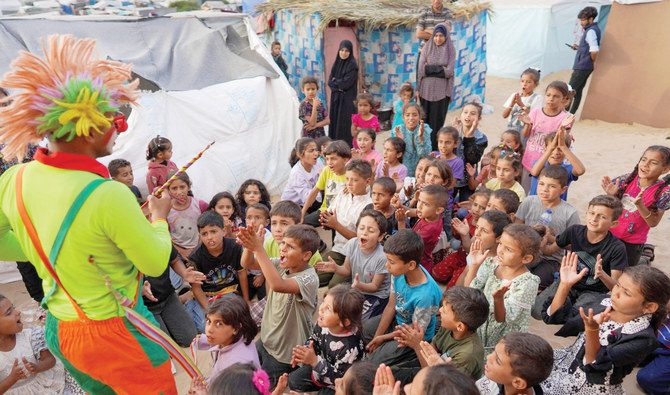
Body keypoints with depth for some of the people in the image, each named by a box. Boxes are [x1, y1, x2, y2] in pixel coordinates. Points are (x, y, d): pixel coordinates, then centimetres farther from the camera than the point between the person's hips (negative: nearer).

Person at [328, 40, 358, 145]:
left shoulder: (352, 65, -7)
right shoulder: (336, 64, 13)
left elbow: (346, 83, -16)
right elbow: (330, 81, 5)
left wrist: (335, 81, 0)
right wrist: (339, 87, -12)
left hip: (347, 100, -6)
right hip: (335, 98, 6)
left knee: (344, 124, -7)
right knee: (334, 123, 5)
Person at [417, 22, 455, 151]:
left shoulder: (451, 50, 2)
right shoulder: (426, 48, 4)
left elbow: (449, 72, -8)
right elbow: (421, 70, -4)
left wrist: (430, 68, -9)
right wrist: (440, 69, -7)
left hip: (442, 90, -1)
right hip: (426, 88, 1)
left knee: (438, 119, 3)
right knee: (424, 118, 2)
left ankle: (436, 148, 10)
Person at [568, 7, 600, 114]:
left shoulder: (591, 31, -16)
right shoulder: (593, 29, 15)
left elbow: (594, 50, -26)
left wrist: (593, 61, -11)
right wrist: (578, 47, 11)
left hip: (582, 66, -10)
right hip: (585, 67, 10)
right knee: (577, 91, 13)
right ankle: (571, 114, 18)